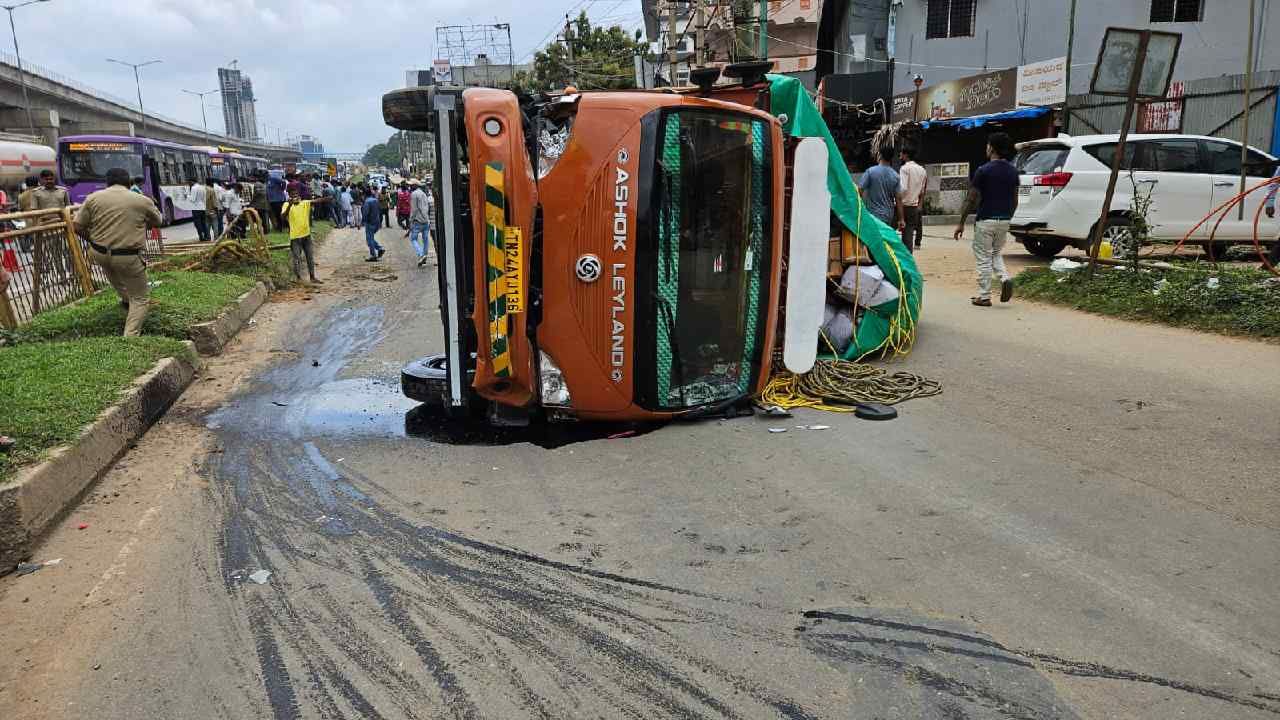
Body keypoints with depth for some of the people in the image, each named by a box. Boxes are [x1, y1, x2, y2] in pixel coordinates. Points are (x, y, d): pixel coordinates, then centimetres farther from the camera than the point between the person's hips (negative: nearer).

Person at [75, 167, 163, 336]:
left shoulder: (93, 198, 1)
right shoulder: (142, 201, -3)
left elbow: (78, 227, 4)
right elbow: (158, 222, 15)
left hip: (98, 254, 3)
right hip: (128, 257, -3)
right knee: (141, 298, 11)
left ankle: (125, 298, 42)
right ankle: (130, 336, 1)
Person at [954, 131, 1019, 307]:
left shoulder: (983, 171, -12)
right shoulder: (1013, 171, 6)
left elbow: (971, 199, -12)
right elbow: (1015, 200, 10)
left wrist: (961, 223, -6)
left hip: (985, 220, -6)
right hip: (1004, 220, 6)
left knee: (983, 258, 3)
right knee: (996, 253, 23)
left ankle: (984, 297, 6)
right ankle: (1005, 278, -3)